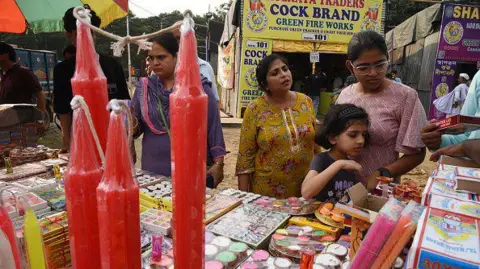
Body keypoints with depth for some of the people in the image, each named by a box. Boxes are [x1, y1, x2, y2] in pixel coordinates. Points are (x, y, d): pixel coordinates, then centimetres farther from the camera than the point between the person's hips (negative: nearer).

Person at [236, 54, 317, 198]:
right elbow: (245, 155, -8)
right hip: (268, 190, -3)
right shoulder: (255, 110, -10)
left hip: (305, 188, 3)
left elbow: (315, 142, 7)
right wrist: (244, 196, -8)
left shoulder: (306, 102, 0)